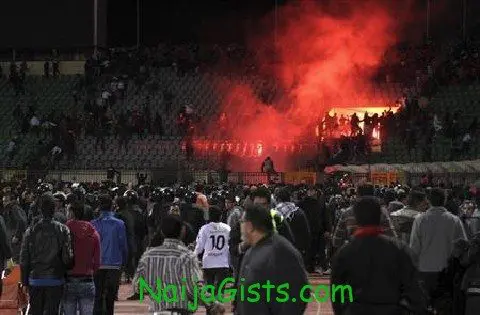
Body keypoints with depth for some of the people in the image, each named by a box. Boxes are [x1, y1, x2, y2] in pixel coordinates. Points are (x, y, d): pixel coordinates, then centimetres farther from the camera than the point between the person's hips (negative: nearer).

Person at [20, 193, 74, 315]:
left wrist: (25, 282, 10)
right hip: (55, 281, -2)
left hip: (35, 281, 2)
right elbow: (68, 257, -9)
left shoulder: (31, 231, -1)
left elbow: (24, 260, 2)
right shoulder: (63, 230, -6)